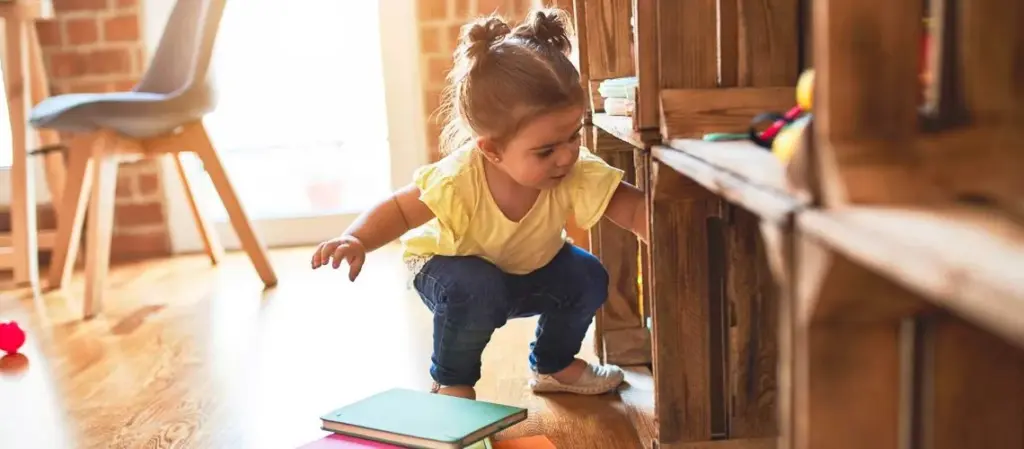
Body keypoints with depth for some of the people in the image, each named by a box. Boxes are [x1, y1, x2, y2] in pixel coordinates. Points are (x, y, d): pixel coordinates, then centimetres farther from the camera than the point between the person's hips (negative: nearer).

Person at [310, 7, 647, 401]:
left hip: (532, 270, 4)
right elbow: (398, 210, -26)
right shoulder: (457, 180, -39)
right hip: (449, 266, -4)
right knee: (477, 290, -36)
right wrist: (355, 240, -43)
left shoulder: (578, 174, -32)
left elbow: (634, 208, -32)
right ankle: (451, 382, -7)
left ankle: (553, 366, 11)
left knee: (587, 277, -17)